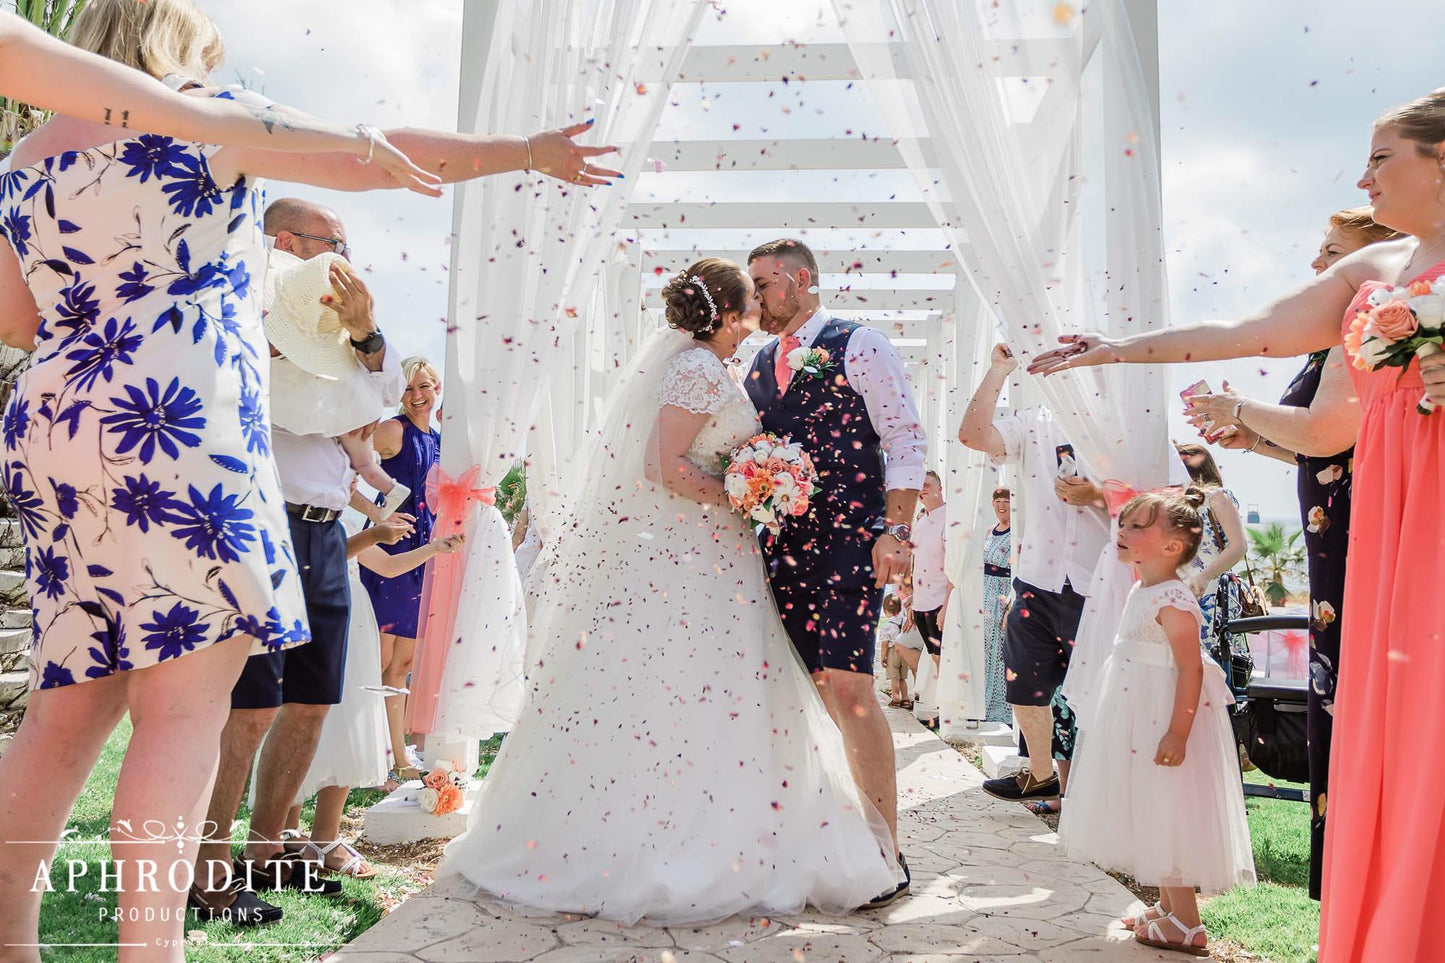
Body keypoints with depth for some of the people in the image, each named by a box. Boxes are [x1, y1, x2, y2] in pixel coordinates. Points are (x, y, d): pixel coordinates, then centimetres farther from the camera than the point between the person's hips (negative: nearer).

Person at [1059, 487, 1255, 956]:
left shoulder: (1173, 602, -21)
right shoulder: (1141, 592, 10)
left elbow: (1191, 669, -24)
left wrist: (1178, 733, -27)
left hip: (1163, 722, -10)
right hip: (1138, 721, 10)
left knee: (1168, 815, -1)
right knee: (1153, 815, 18)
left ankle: (1186, 923, 12)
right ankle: (1168, 907, 31)